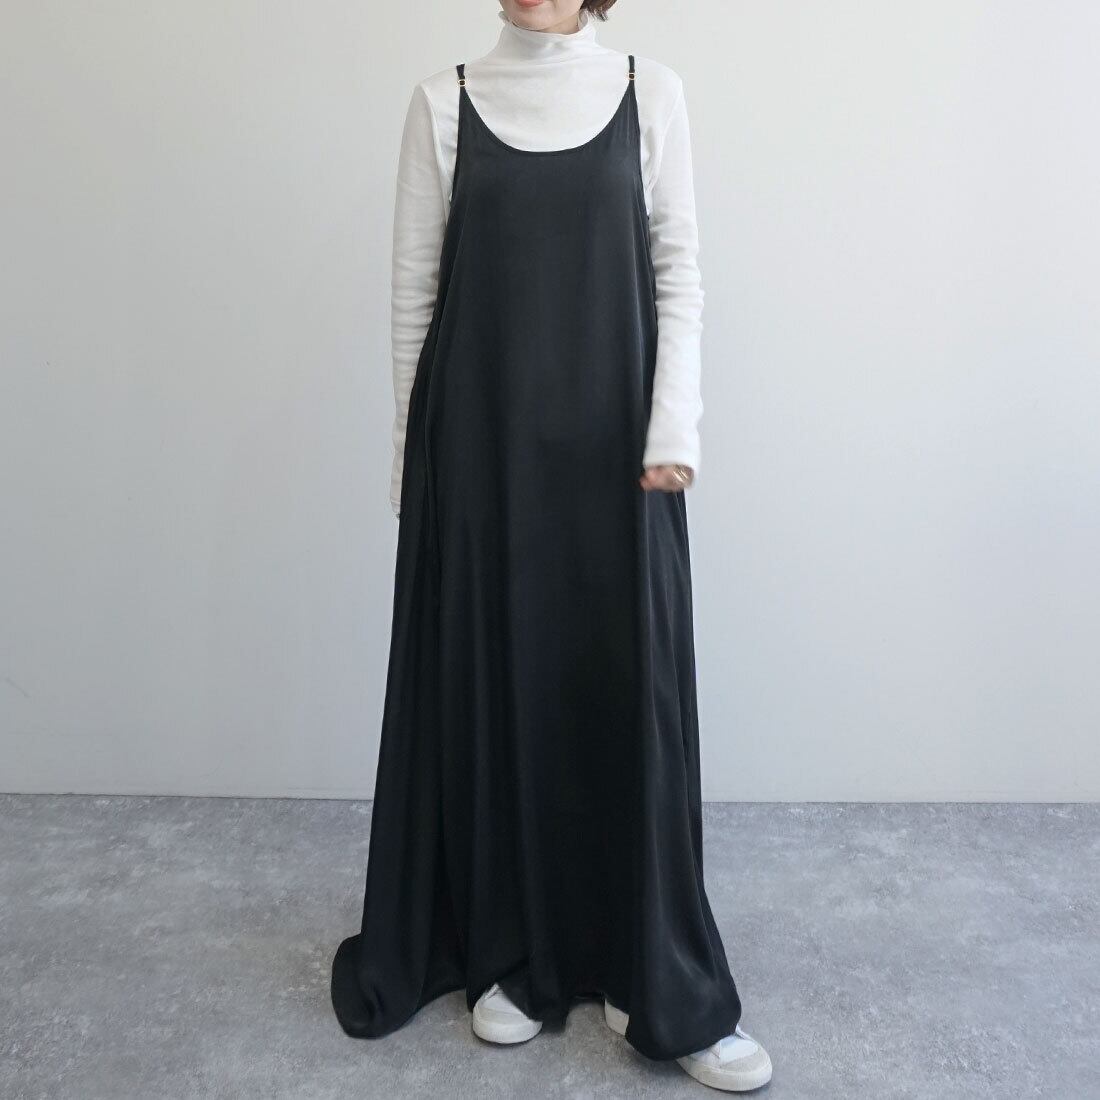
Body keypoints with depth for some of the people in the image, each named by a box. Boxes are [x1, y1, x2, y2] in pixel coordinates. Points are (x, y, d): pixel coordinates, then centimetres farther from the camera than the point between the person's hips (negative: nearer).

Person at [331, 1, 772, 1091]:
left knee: (630, 682, 1)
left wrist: (674, 428, -7)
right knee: (495, 675, 5)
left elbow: (679, 270, 3)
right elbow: (414, 285, 6)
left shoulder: (650, 91, 7)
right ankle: (513, 955, 23)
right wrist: (412, 448, 5)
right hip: (481, 437, 1)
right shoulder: (444, 100, 7)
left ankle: (657, 979, 15)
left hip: (611, 439, 0)